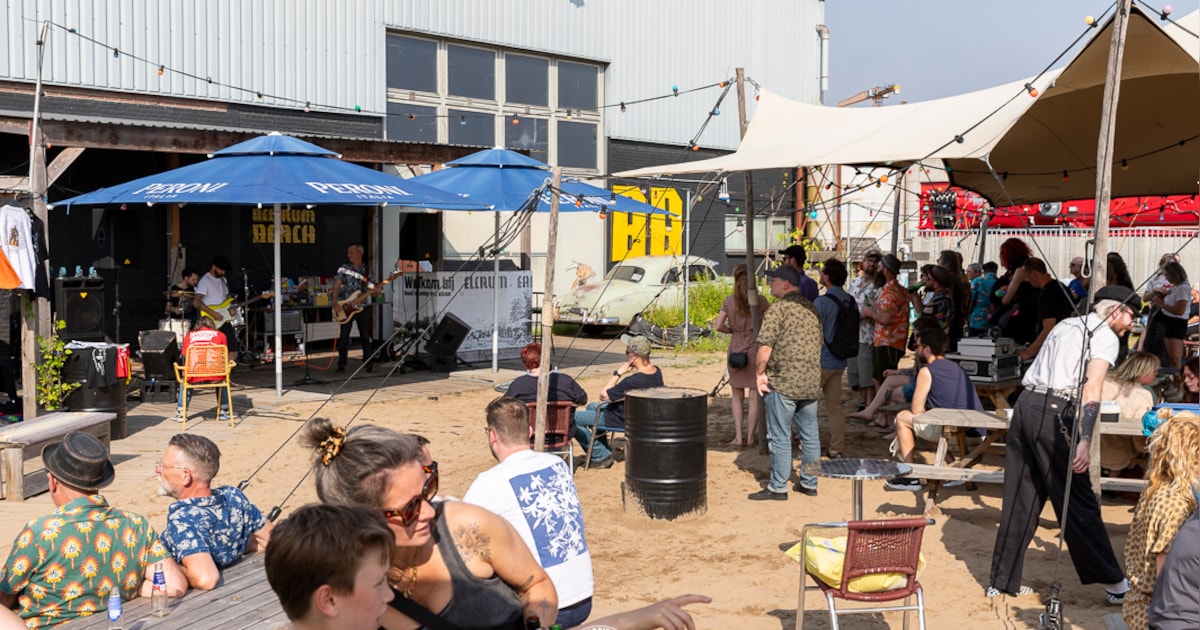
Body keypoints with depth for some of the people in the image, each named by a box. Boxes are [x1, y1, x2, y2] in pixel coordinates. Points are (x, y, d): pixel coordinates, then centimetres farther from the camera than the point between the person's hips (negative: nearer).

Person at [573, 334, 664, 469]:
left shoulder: (633, 382, -37)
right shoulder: (656, 371, -10)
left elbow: (603, 395, -24)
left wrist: (618, 373, -20)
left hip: (621, 420, -10)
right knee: (591, 406, 32)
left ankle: (601, 455, 1)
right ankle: (604, 449, 29)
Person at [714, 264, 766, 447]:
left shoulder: (729, 301, -1)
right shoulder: (760, 301, -5)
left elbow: (718, 325, -7)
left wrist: (732, 330, 10)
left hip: (736, 350, 2)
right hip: (755, 350, -1)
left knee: (737, 395, 13)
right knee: (754, 396, 7)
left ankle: (738, 436, 6)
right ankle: (751, 437, 10)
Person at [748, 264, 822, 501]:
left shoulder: (779, 308, -12)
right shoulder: (812, 309, 11)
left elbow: (766, 344, -18)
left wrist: (759, 372, -8)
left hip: (783, 383, -7)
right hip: (811, 383, 7)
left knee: (780, 436, 0)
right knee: (810, 434, 13)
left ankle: (777, 487, 5)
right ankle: (809, 483, 21)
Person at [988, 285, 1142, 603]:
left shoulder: (1066, 324, 24)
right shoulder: (1106, 336, 1)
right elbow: (1091, 390, -14)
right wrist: (1084, 440, -23)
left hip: (1025, 403, 7)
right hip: (1054, 412, -7)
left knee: (1019, 498, 11)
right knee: (1078, 502, 0)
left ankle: (1002, 581, 16)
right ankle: (1112, 582, 9)